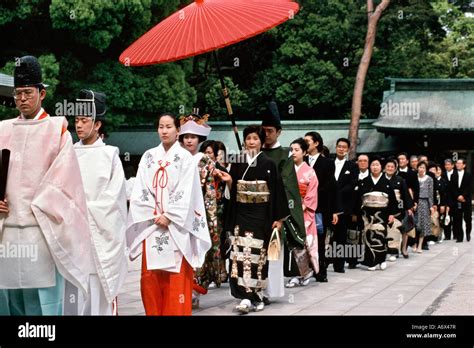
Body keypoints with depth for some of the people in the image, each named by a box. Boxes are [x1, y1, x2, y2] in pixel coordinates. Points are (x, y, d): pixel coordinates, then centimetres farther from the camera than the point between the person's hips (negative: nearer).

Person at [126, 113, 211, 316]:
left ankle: (176, 312, 2)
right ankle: (153, 312, 12)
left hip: (176, 226, -3)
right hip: (151, 224, 3)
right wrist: (152, 214, -6)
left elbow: (186, 192, -7)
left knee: (176, 276, -4)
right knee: (150, 275, 3)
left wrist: (168, 216, -13)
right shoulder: (148, 156, 11)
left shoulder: (185, 157, 0)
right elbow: (140, 190, 5)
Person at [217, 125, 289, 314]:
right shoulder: (237, 163, 7)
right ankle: (247, 296, -7)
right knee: (242, 254, -7)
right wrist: (229, 181, -12)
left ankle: (256, 295, 8)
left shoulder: (269, 164, -1)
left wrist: (279, 218, -6)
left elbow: (277, 192, -2)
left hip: (261, 215, -2)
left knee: (258, 254, -1)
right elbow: (233, 192, 10)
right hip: (241, 215, 2)